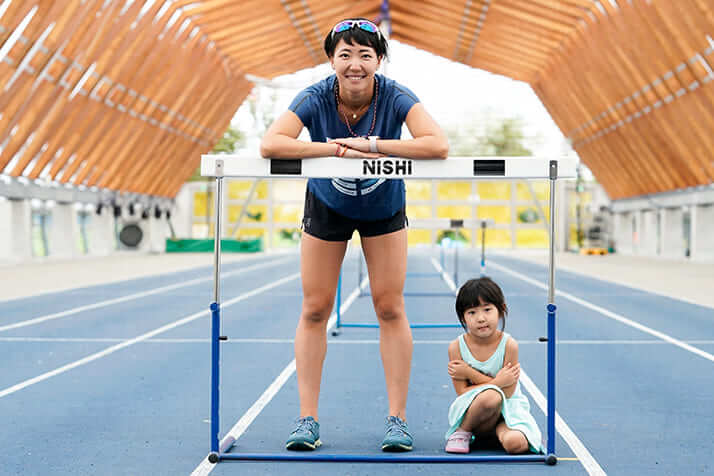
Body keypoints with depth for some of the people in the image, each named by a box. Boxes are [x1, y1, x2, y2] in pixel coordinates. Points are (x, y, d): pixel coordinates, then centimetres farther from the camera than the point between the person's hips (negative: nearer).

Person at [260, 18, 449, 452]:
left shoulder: (395, 97, -27)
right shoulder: (316, 99, -26)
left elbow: (438, 145, -40)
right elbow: (270, 144, -39)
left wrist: (371, 144, -41)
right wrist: (336, 149, -41)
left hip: (384, 208, 0)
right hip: (327, 207, 0)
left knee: (390, 308, -3)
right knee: (315, 310, 0)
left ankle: (398, 419, 6)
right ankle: (308, 420, 8)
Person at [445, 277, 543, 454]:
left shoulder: (509, 345, -11)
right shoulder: (456, 347, -7)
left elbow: (508, 392, -14)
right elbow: (462, 392, -10)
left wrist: (470, 373, -15)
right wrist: (497, 382, -22)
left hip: (506, 411, 0)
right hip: (471, 411, 0)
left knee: (514, 443, -32)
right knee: (491, 396, -35)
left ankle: (498, 431, 2)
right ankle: (462, 431, -11)